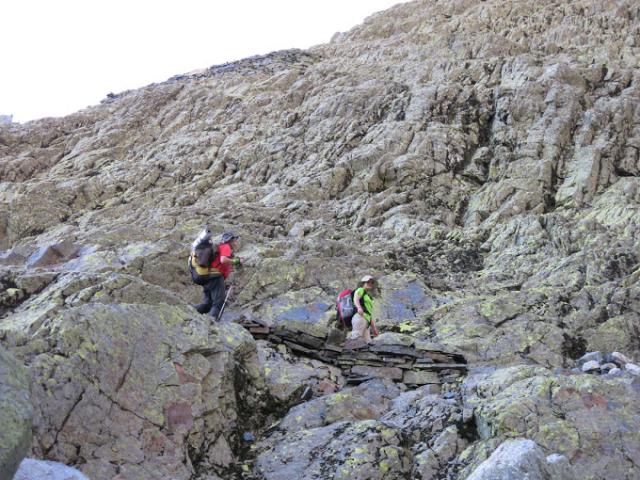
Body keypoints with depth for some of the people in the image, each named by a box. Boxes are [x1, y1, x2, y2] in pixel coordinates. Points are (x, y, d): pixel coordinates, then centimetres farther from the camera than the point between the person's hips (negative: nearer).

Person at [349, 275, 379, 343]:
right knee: (356, 337, -25)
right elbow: (355, 299, -10)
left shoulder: (369, 297, 36)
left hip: (366, 320, 9)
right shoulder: (360, 290, 13)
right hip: (360, 316, -9)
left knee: (368, 342, -3)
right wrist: (359, 307, -32)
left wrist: (374, 328, 27)